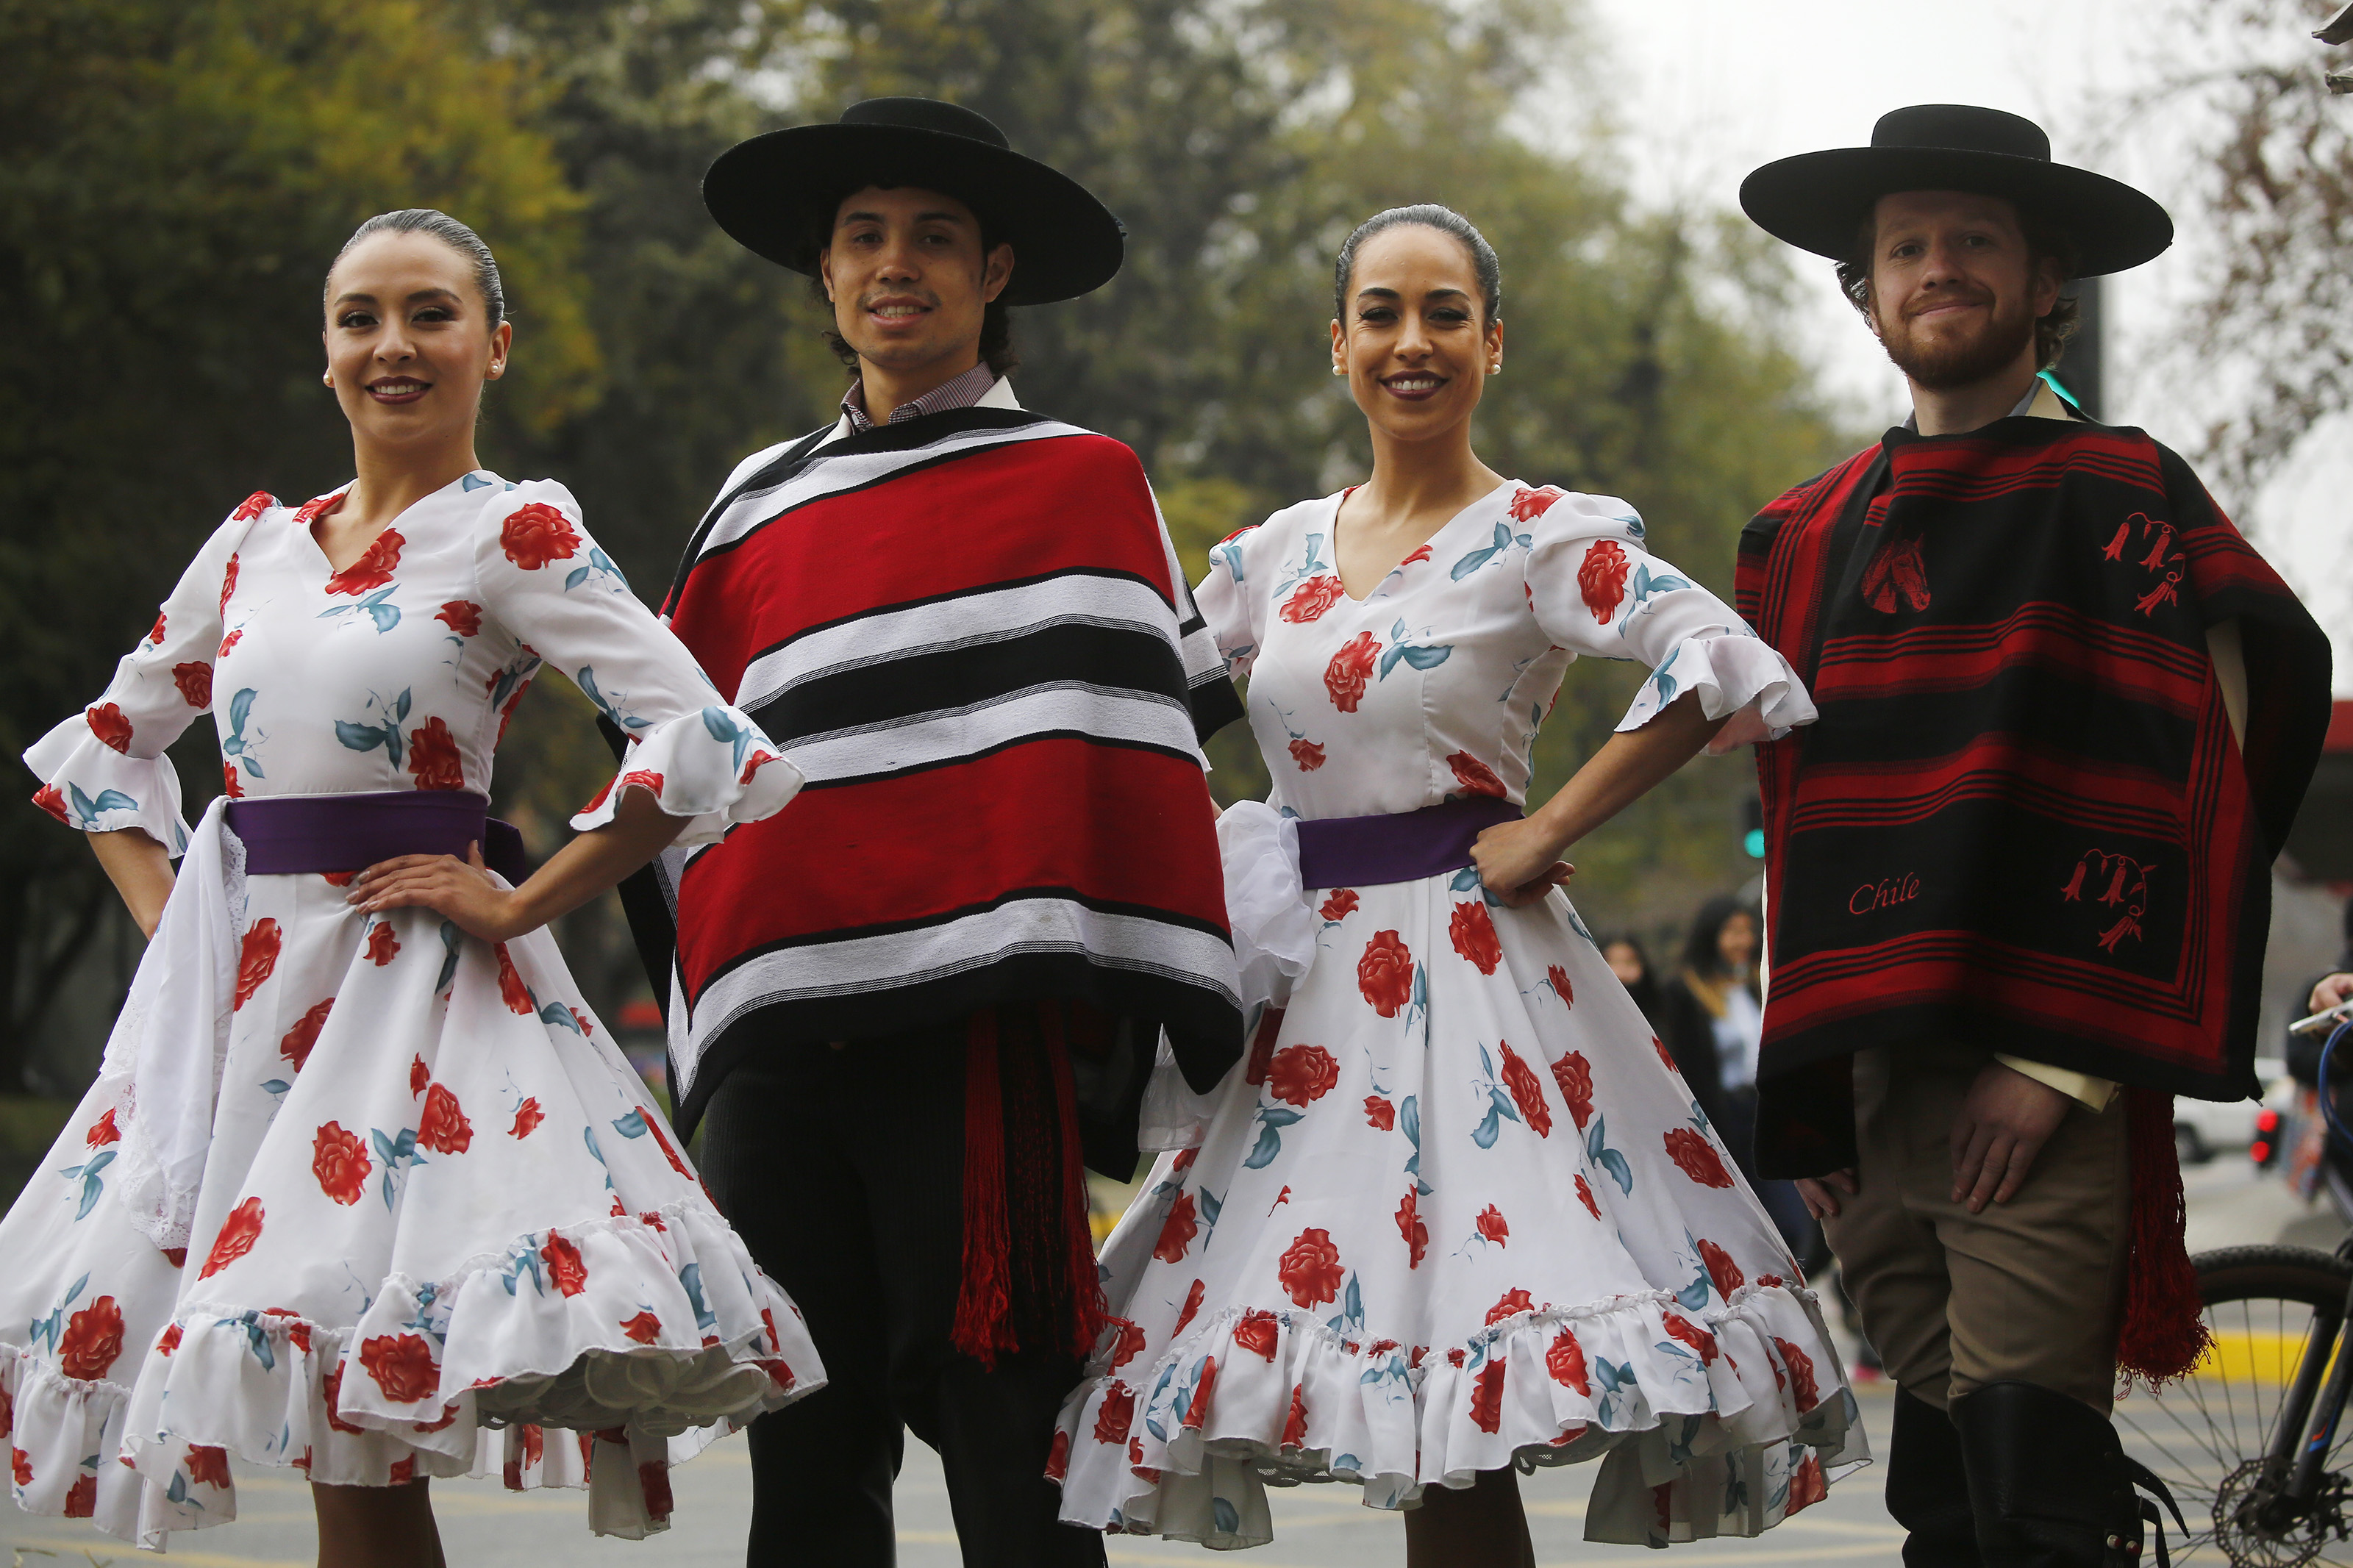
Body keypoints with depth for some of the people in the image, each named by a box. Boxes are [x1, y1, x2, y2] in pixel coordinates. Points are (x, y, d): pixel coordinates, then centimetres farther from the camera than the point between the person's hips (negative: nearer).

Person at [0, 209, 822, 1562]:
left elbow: (703, 745, -15)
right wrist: (165, 916, 10)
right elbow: (112, 739, 26)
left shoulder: (515, 534, -4)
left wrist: (517, 906, -12)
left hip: (405, 987, -5)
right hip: (237, 983, 5)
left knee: (363, 1447, -10)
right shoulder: (257, 542, 13)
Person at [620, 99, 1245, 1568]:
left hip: (977, 1022, -4)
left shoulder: (1081, 484, 6)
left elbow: (1137, 751, -1)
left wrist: (1108, 1000, -10)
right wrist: (717, 1002, 15)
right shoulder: (764, 508, 18)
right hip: (776, 1032, 4)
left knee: (1003, 1447, -5)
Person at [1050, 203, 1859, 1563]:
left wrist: (1552, 830, -14)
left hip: (1467, 963, -5)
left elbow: (1726, 665, -17)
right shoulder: (1280, 553, 12)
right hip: (1306, 975, 5)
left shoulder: (1540, 538, -4)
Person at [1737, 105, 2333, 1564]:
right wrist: (1804, 1089, 12)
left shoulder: (2123, 500, -1)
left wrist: (2064, 1059, -15)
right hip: (1867, 1084, 6)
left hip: (2045, 1092, -6)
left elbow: (2181, 797, -8)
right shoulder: (1812, 537, 17)